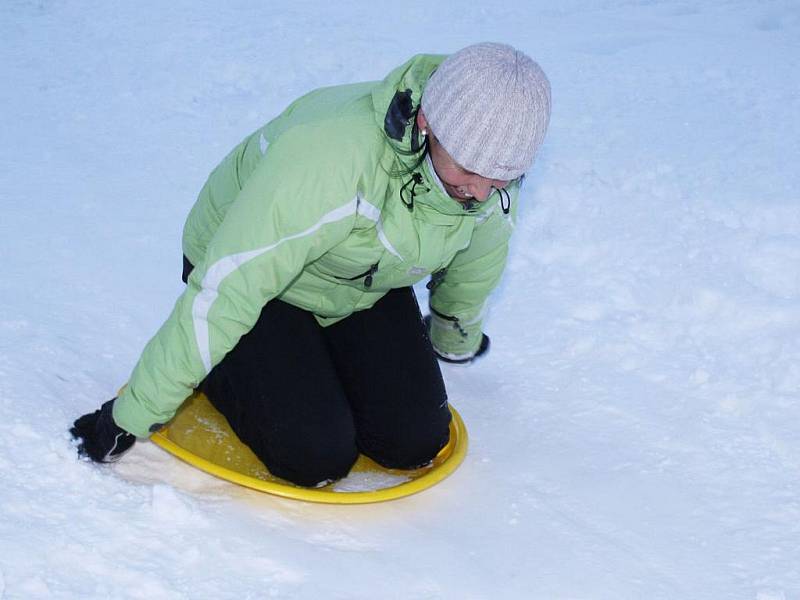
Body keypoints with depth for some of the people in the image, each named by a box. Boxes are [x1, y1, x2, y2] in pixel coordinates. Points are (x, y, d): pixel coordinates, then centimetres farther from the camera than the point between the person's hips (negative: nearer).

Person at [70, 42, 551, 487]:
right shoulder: (329, 158, -42)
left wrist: (455, 337, 25)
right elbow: (224, 292, -36)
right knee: (316, 456, -18)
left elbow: (479, 254, 5)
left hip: (366, 290, 6)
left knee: (414, 443, -8)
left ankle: (322, 362, 20)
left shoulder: (493, 165, -21)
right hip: (255, 268, -5)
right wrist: (134, 416, -29)